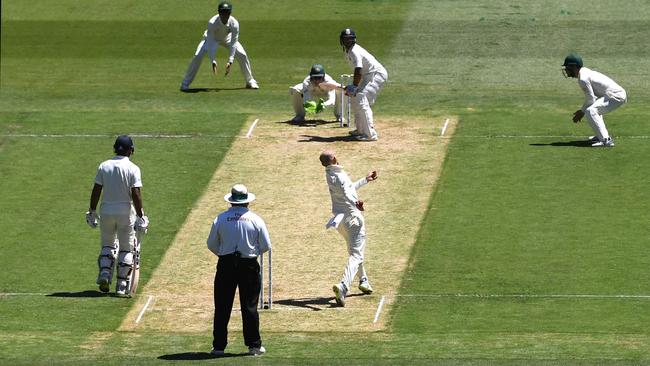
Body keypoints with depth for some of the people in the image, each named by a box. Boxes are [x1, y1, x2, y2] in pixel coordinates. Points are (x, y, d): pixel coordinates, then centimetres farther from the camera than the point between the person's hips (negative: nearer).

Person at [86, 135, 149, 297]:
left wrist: (92, 211, 9)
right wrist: (140, 216, -8)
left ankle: (104, 273, -3)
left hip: (106, 211, 2)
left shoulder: (104, 166, 0)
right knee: (126, 248, 8)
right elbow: (136, 194, -13)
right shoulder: (133, 169, -8)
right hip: (126, 212, -2)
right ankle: (121, 285, 5)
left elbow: (96, 190, 1)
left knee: (108, 244, 19)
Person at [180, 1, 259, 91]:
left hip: (227, 38, 2)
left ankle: (250, 81, 8)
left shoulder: (234, 24, -33)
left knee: (242, 55, -12)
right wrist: (213, 61, -42)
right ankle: (185, 83, -10)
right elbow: (210, 43, -35)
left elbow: (233, 43, -29)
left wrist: (230, 61, -37)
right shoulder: (212, 23, -38)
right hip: (212, 38, -2)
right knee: (197, 56, -21)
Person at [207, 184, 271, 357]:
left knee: (222, 307, 6)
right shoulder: (255, 219, -4)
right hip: (249, 265, 0)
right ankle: (254, 345, 7)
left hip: (226, 265, 1)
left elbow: (211, 244, 4)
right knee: (249, 306, 6)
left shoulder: (221, 219, -3)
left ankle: (219, 346, 7)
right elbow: (266, 246, 0)